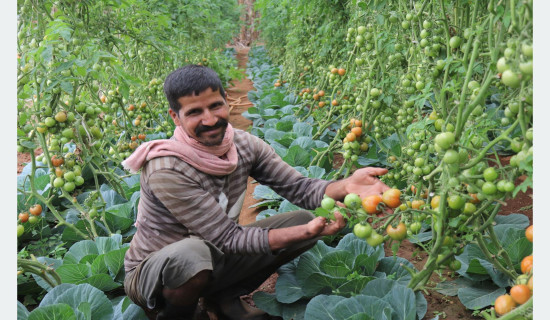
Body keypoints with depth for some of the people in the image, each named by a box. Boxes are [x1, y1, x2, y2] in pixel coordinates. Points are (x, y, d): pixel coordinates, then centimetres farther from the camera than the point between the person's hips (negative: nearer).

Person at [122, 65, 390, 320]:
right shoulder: (167, 172, -29)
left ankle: (225, 296, 6)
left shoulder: (245, 145, -10)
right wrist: (307, 232, -36)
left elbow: (298, 188, -12)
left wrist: (345, 187, -33)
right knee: (190, 252, -42)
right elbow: (229, 239, -28)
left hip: (214, 260, 6)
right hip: (151, 274, -6)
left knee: (303, 219, -4)